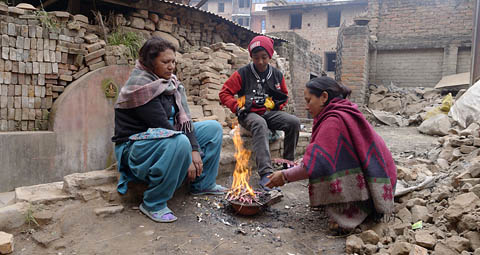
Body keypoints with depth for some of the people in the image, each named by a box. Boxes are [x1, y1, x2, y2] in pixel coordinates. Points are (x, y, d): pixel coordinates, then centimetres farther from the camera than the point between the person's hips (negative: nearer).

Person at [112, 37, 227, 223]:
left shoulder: (170, 82, 6)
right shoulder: (140, 84, -20)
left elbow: (183, 118, -1)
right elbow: (162, 126, -23)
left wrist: (194, 150, -13)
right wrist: (187, 160, -21)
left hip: (168, 140, 9)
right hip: (134, 147, -9)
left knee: (213, 127, 4)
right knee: (178, 142, -40)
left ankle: (203, 184, 12)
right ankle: (153, 204, -22)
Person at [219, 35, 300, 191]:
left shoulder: (277, 75, 10)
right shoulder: (242, 74, -1)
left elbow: (284, 96, 25)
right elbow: (224, 93, 2)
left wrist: (278, 106, 5)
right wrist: (237, 107, -11)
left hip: (269, 113, 4)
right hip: (249, 114, -4)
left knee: (294, 122, -22)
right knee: (260, 124, -39)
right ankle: (266, 173, -48)